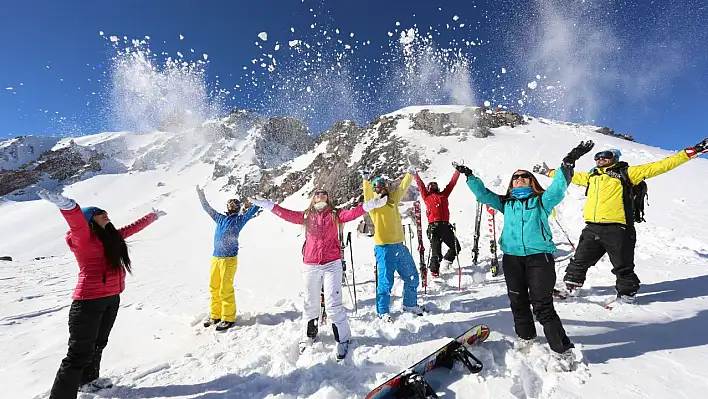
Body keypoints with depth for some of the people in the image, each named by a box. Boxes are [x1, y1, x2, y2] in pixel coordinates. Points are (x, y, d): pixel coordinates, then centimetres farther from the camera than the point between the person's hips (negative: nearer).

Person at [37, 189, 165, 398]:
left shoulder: (112, 236, 11)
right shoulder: (83, 237, -10)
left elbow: (134, 226, 27)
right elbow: (76, 221, -32)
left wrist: (154, 215, 41)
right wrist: (67, 205, -53)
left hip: (111, 299, 8)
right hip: (89, 301, -8)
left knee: (98, 344, 24)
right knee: (80, 353, -5)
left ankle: (88, 380, 43)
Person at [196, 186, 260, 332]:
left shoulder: (240, 219, 1)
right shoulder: (220, 218, 16)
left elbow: (252, 211, -8)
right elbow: (207, 208, 26)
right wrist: (201, 196, 29)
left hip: (229, 259, -6)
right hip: (215, 257, 6)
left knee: (225, 290, -3)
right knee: (214, 288, 11)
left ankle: (228, 319, 10)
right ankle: (215, 316, 26)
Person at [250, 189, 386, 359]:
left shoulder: (335, 214, 3)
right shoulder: (306, 215, 8)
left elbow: (351, 213, -11)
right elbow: (287, 214, 2)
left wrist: (369, 205, -25)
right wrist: (267, 204, -3)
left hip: (332, 264, -2)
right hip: (310, 265, 2)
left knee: (334, 303, -3)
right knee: (310, 303, 16)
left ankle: (343, 339, 16)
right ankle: (309, 335, 38)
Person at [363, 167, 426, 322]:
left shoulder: (392, 199, 13)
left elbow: (402, 188, 26)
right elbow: (368, 195, -25)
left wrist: (410, 174, 36)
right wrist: (367, 180, -39)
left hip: (399, 246, 7)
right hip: (384, 248, -7)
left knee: (412, 277, 17)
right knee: (386, 281, 0)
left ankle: (410, 304, 37)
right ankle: (383, 312, 19)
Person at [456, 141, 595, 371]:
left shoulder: (541, 201, 10)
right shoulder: (505, 203, 17)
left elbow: (559, 187, -5)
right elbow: (483, 194, 15)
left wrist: (568, 164, -19)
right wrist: (469, 176, 9)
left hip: (539, 256, -3)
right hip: (512, 257, 4)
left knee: (542, 305, -5)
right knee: (518, 302, 13)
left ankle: (563, 351, 8)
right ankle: (525, 336, 33)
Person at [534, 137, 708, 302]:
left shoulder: (626, 173, 4)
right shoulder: (591, 176, 18)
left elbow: (659, 166, 0)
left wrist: (691, 152, -4)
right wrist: (548, 172, 35)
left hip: (617, 229, -4)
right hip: (592, 229, 4)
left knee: (623, 266, 9)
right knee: (579, 261, 11)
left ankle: (627, 293, 28)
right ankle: (570, 287, 23)